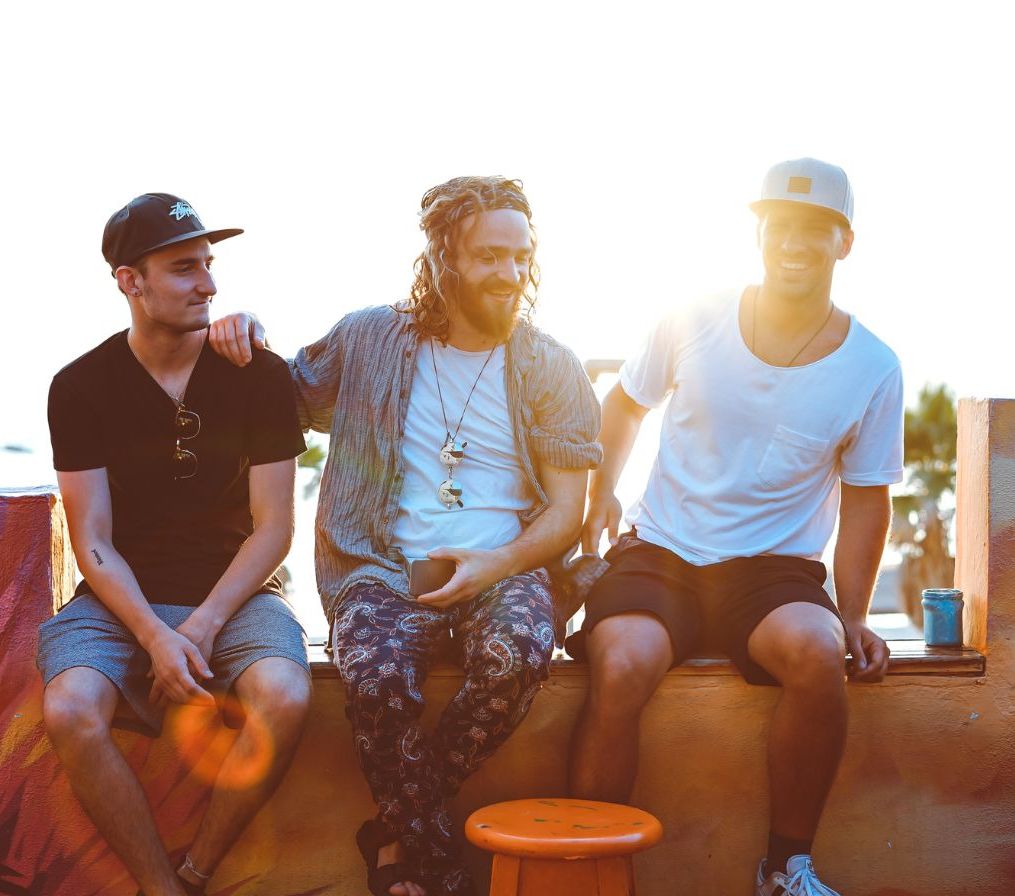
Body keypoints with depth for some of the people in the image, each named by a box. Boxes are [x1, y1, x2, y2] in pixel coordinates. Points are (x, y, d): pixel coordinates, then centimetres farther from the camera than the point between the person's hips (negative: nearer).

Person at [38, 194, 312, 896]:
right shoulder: (80, 386, -1)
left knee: (286, 698, -31)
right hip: (120, 599, 0)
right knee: (69, 710, -30)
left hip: (233, 593, 0)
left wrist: (200, 629, -14)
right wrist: (155, 637, -19)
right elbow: (93, 543, -3)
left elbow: (273, 527, -2)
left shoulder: (260, 376, -1)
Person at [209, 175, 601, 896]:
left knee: (521, 651, -34)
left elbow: (565, 513, 3)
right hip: (385, 564, 0)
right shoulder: (369, 338, 7)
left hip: (503, 564, 1)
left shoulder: (551, 369, 6)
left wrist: (496, 565, -16)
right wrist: (245, 335, 0)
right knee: (377, 675, -34)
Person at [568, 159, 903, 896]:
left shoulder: (872, 367, 0)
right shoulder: (695, 323, -1)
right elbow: (627, 402, 17)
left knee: (817, 652, -33)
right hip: (658, 555, 0)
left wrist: (853, 615, -1)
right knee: (622, 667, -31)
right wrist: (601, 494, 5)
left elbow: (865, 498, 7)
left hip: (776, 567, 0)